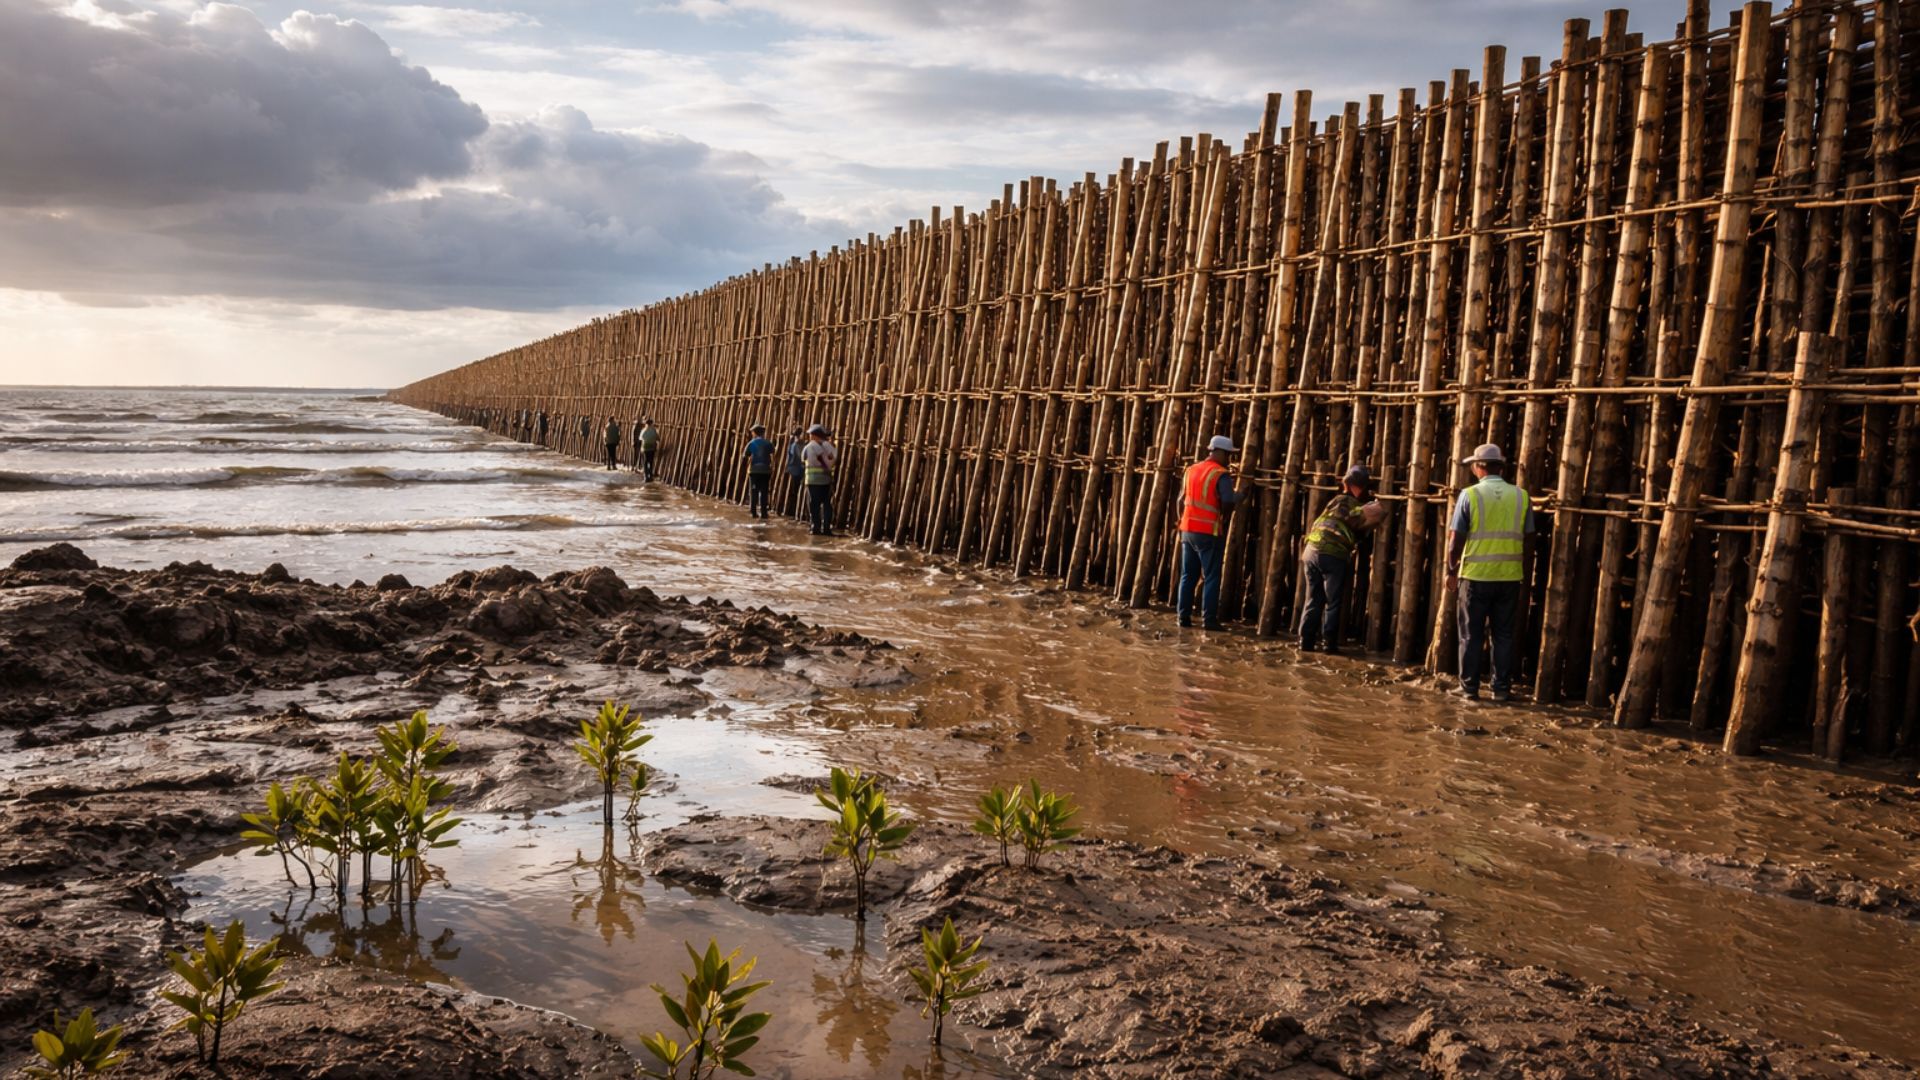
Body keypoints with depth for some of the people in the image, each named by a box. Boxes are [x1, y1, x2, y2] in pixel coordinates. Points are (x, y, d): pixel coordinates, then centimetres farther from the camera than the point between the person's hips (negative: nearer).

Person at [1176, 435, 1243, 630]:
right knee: (1211, 577, 1)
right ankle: (1209, 619, 0)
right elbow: (1228, 503, -19)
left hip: (1188, 530, 6)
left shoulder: (1190, 470, 10)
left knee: (1187, 576, 12)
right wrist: (1223, 516, 0)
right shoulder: (1221, 475, -10)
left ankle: (1184, 617, 12)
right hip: (1209, 532, -6)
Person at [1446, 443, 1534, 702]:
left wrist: (1451, 571, 6)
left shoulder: (1470, 495, -5)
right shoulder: (1521, 497, 2)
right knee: (1505, 635, 10)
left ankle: (1469, 688, 10)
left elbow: (1455, 539, -6)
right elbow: (1527, 542, 6)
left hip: (1476, 576, -2)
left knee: (1471, 635, 7)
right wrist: (1525, 578, 15)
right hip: (1510, 577, 2)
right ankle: (1502, 688, 12)